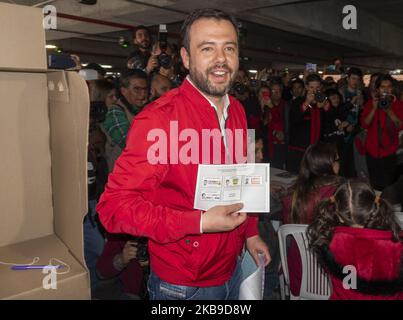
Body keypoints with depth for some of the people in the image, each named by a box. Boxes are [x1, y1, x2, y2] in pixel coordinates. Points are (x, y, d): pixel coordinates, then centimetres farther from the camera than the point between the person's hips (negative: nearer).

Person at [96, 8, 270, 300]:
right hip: (183, 286, -6)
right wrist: (200, 222, -29)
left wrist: (250, 232, 15)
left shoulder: (237, 111, 1)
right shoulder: (159, 118, -25)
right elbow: (114, 206, -26)